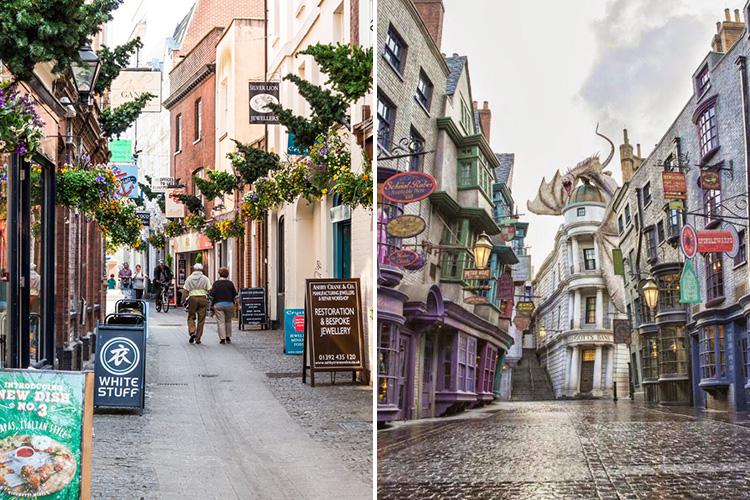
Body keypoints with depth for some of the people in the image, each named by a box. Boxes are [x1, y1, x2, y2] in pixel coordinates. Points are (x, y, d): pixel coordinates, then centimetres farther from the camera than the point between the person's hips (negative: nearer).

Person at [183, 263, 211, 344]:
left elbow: (185, 290, 0)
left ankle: (192, 332, -12)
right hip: (203, 298, 0)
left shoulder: (189, 278, 6)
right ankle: (198, 338, 4)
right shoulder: (205, 278, 5)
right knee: (201, 319, 4)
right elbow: (209, 290, -2)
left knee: (191, 317, 11)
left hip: (192, 298, 0)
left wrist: (184, 300, 6)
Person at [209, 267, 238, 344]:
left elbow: (211, 295, -5)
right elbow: (235, 295, 2)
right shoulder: (230, 283, 2)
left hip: (218, 304, -2)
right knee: (228, 321, 16)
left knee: (221, 322, -1)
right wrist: (234, 303, 11)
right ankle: (228, 337, 19)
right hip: (229, 304, 2)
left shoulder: (216, 283, -2)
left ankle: (222, 339, -8)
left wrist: (212, 303, 9)